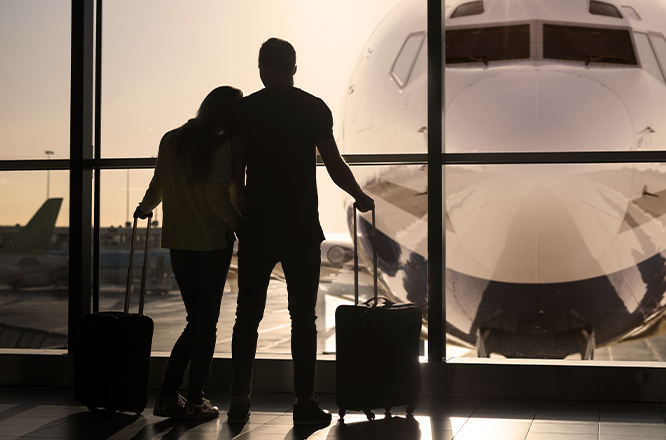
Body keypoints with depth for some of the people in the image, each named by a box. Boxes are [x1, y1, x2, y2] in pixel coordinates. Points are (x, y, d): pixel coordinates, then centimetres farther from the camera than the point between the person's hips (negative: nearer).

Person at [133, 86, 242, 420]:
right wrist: (239, 225, -6)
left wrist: (144, 209, 33)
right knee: (207, 321, 5)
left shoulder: (170, 140, 6)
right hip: (214, 241, -5)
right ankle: (195, 401, 8)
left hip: (178, 242, 5)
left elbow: (158, 186, 14)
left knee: (196, 320, 15)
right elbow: (218, 197, -19)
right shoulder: (224, 146, -11)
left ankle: (168, 396, 12)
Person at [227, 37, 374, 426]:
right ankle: (305, 403, 7)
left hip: (256, 229, 2)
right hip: (302, 230, -1)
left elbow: (237, 169, 5)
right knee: (303, 317, 5)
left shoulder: (244, 109, 3)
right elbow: (335, 166, -2)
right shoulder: (314, 108, -1)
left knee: (248, 316, 8)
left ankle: (240, 402, 10)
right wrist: (361, 198, 15)